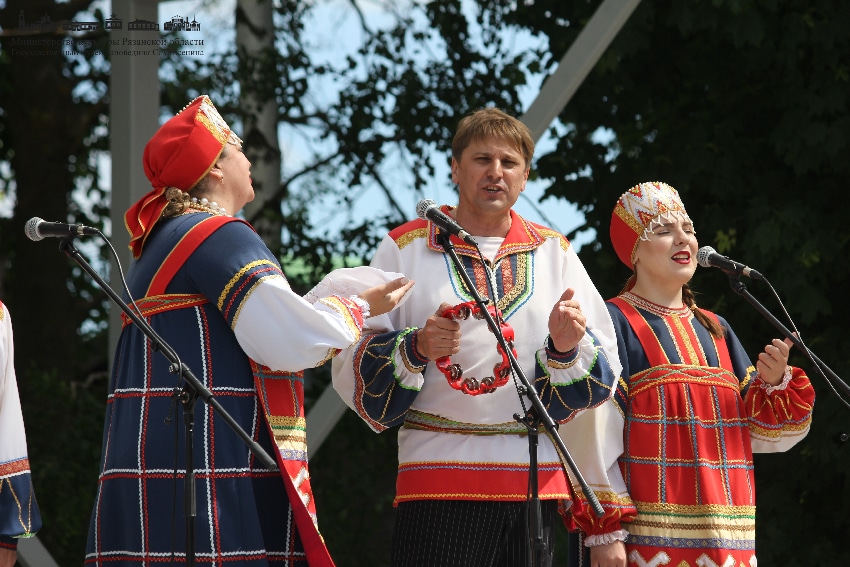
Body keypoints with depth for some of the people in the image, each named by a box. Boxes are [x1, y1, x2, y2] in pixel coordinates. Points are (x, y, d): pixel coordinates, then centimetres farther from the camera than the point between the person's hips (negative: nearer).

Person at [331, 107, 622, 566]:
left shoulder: (555, 253, 15)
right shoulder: (406, 249, 7)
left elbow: (604, 371, 10)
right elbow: (352, 366, 1)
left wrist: (568, 347, -11)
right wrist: (416, 348, -16)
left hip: (537, 479, 3)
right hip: (439, 476, -3)